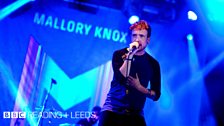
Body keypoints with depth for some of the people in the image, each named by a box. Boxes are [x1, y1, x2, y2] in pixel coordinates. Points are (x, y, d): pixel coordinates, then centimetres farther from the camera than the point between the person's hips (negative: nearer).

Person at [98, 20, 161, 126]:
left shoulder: (153, 64, 5)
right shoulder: (119, 54, 2)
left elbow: (156, 95, 4)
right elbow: (121, 78, -15)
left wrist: (139, 87, -12)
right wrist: (130, 55, -17)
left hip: (135, 114, 1)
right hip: (112, 109, -1)